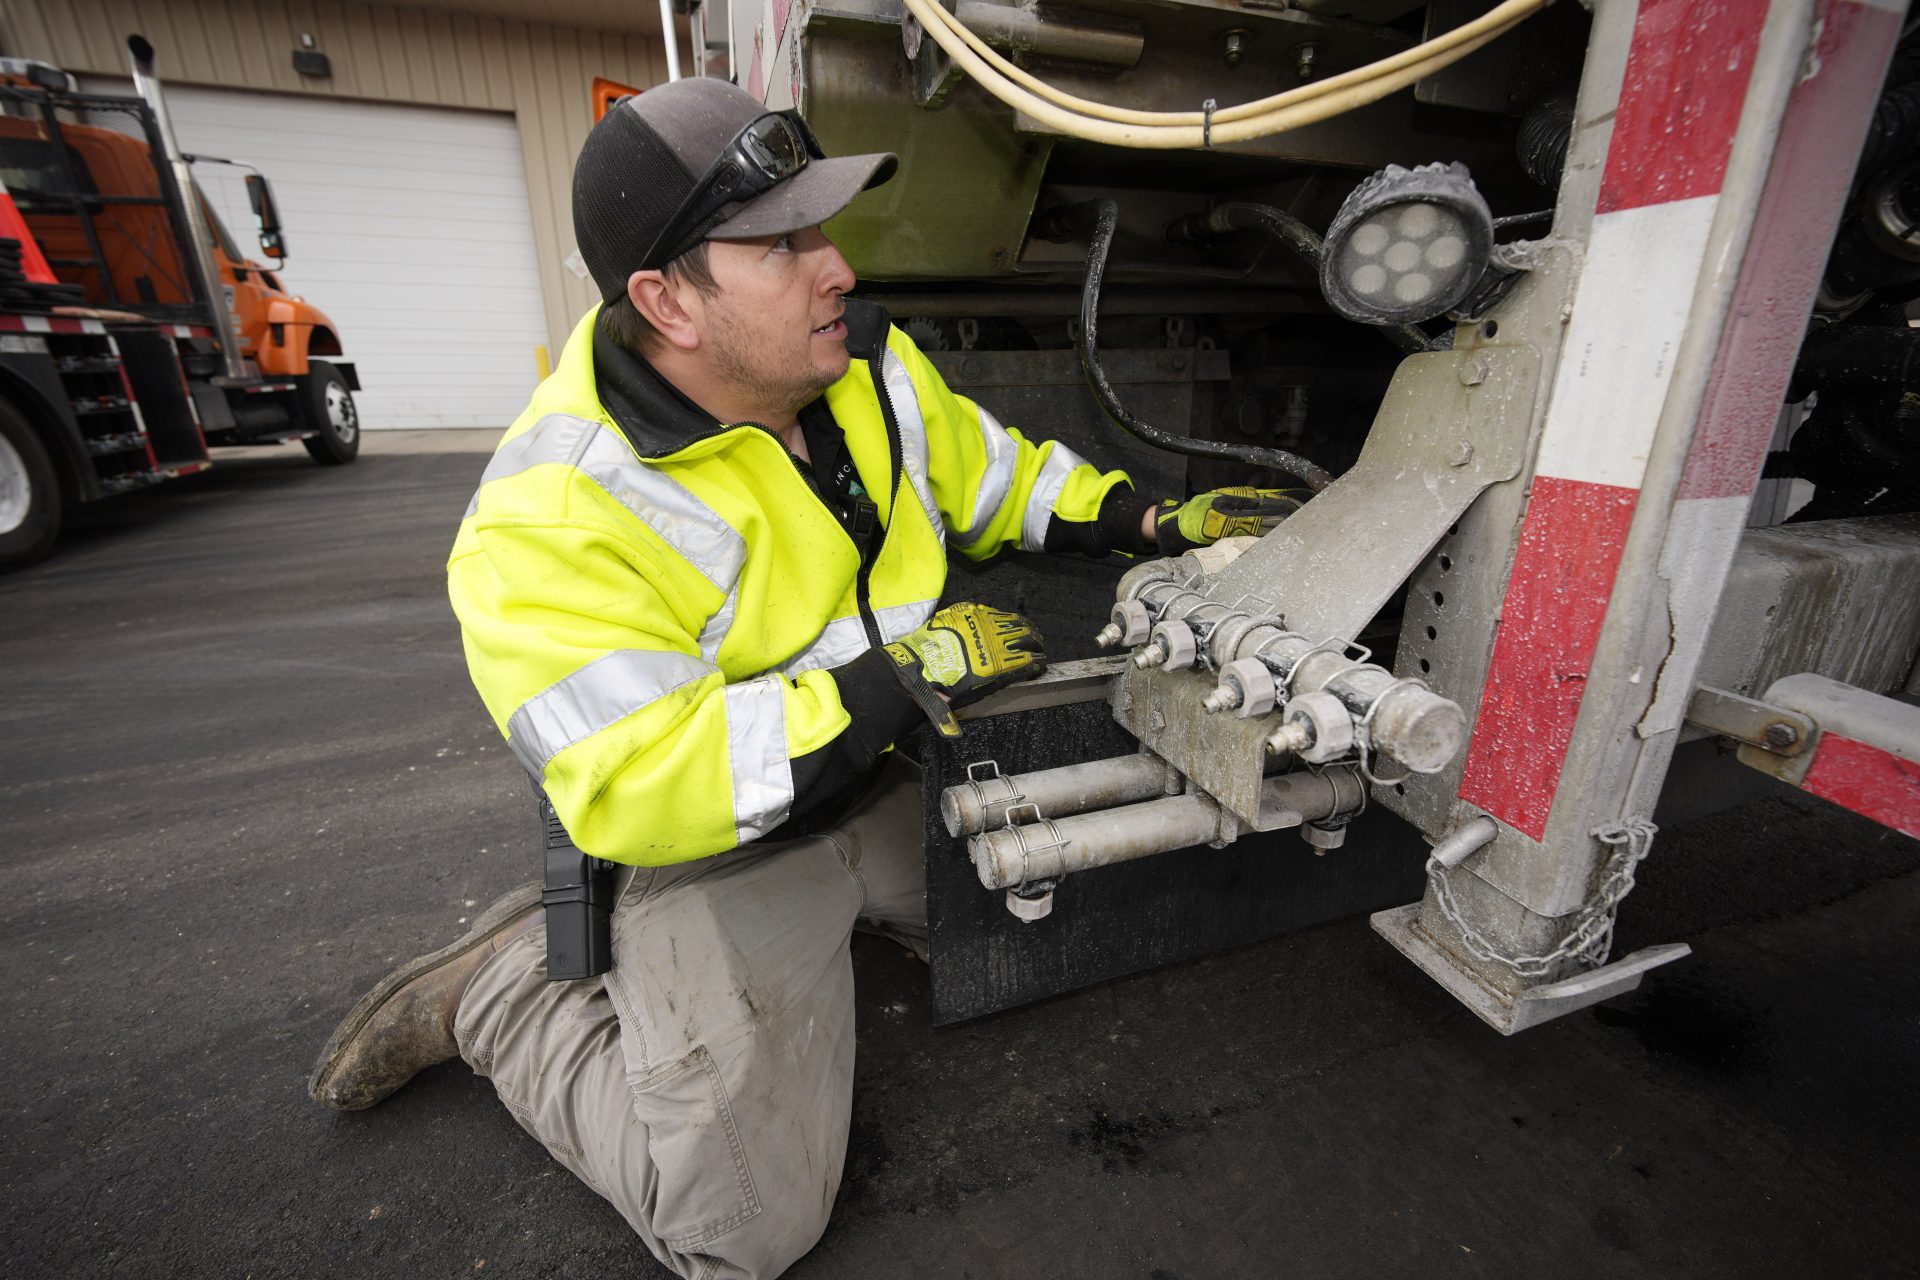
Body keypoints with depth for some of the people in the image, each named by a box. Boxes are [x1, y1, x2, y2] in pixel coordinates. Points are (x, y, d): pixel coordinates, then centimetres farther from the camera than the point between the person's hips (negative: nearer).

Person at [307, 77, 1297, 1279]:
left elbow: (987, 474, 9)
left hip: (892, 781, 7)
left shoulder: (867, 360, -4)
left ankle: (858, 904, 24)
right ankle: (501, 988, 13)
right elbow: (638, 791, -29)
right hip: (716, 848, -6)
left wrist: (1156, 520, -1)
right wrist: (905, 675, -30)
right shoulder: (551, 522, -26)